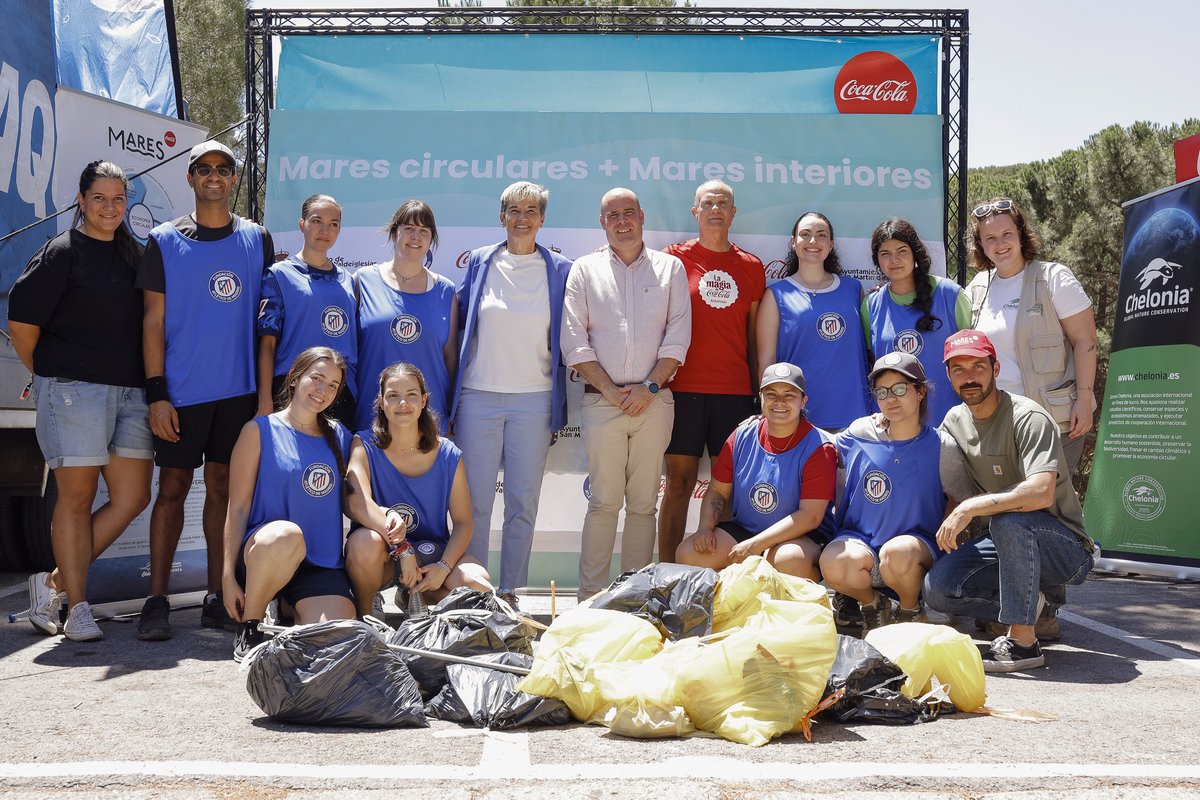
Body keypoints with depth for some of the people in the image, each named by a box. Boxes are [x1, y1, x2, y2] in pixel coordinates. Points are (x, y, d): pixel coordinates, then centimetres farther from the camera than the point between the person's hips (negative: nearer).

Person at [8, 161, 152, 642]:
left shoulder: (132, 255, 15)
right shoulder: (61, 253, -4)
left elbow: (146, 321, 23)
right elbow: (21, 322, -6)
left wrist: (152, 388, 14)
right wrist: (47, 374, 4)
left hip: (129, 391, 6)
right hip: (74, 388, -6)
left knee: (133, 498, 4)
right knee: (77, 497, -2)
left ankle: (55, 582, 17)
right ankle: (77, 608, 8)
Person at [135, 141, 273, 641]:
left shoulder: (257, 239, 8)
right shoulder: (165, 242, 2)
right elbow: (153, 321, 0)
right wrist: (157, 394, -8)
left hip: (238, 389, 2)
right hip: (181, 390, -2)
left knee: (223, 488, 7)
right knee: (172, 488, 1)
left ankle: (217, 598, 14)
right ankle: (157, 601, 7)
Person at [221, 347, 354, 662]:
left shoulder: (339, 437, 14)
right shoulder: (260, 431, 3)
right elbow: (238, 508, -1)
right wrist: (228, 575, -8)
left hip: (323, 563, 3)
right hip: (263, 553, -3)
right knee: (287, 534, -39)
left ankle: (293, 610, 14)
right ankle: (249, 626, -12)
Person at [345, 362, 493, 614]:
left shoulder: (449, 456, -3)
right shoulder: (364, 446, -7)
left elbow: (462, 523, 0)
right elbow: (357, 503, -23)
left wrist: (443, 567, -17)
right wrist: (401, 547, -33)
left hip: (432, 550, 2)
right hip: (384, 557, -1)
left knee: (479, 587, -25)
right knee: (364, 541, -36)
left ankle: (417, 593, 6)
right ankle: (363, 618, -8)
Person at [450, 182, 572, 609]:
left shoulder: (559, 270, 5)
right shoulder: (479, 263, 7)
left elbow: (565, 341, 9)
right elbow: (460, 326, 10)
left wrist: (557, 412, 5)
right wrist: (451, 398, 6)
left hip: (533, 399, 0)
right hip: (479, 395, 0)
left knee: (523, 502, 5)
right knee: (475, 501, 1)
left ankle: (510, 592, 16)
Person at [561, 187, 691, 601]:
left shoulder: (670, 268, 11)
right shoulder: (585, 269, 9)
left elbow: (678, 338, 4)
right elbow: (574, 342, 3)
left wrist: (650, 387, -8)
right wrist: (610, 390, -6)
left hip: (654, 401, 1)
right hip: (601, 401, -1)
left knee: (643, 503, 3)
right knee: (603, 501, -2)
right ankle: (591, 596, 4)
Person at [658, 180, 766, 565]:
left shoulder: (751, 266, 12)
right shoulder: (675, 257, 5)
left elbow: (754, 333, 14)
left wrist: (759, 389, 9)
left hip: (735, 390, 2)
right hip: (684, 387, -2)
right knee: (680, 480, 0)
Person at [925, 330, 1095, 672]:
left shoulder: (1029, 419, -19)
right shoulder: (954, 420, 4)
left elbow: (1041, 492, -35)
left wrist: (969, 508, -31)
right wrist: (953, 532, -1)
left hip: (1067, 549, -6)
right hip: (1006, 543, 6)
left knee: (1009, 520, -39)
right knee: (938, 586, -17)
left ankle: (1022, 642, -27)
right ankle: (1029, 603, 5)